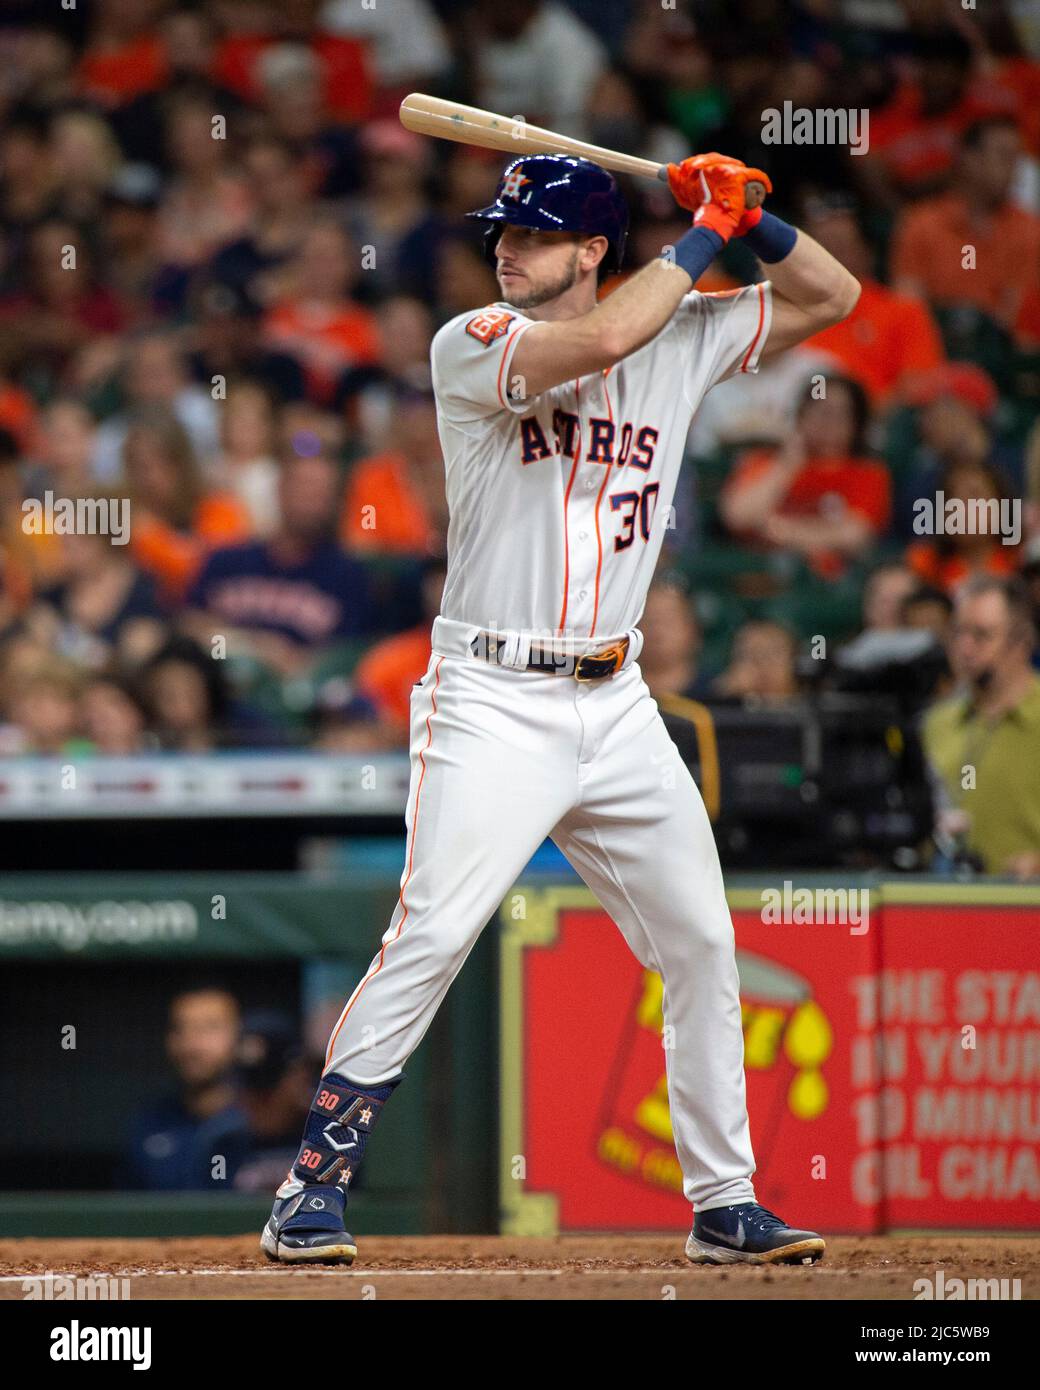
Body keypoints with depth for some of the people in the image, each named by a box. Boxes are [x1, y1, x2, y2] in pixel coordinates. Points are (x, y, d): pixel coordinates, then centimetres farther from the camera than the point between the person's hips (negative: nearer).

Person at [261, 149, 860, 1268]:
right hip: (493, 702, -5)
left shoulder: (680, 338, 8)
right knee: (430, 939, -17)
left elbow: (830, 297, 15)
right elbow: (598, 342, -25)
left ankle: (724, 1206, 18)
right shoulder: (471, 344, -7)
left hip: (617, 705, 5)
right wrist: (701, 236, -14)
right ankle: (312, 1187, -10)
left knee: (702, 946, 7)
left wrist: (750, 219, -2)